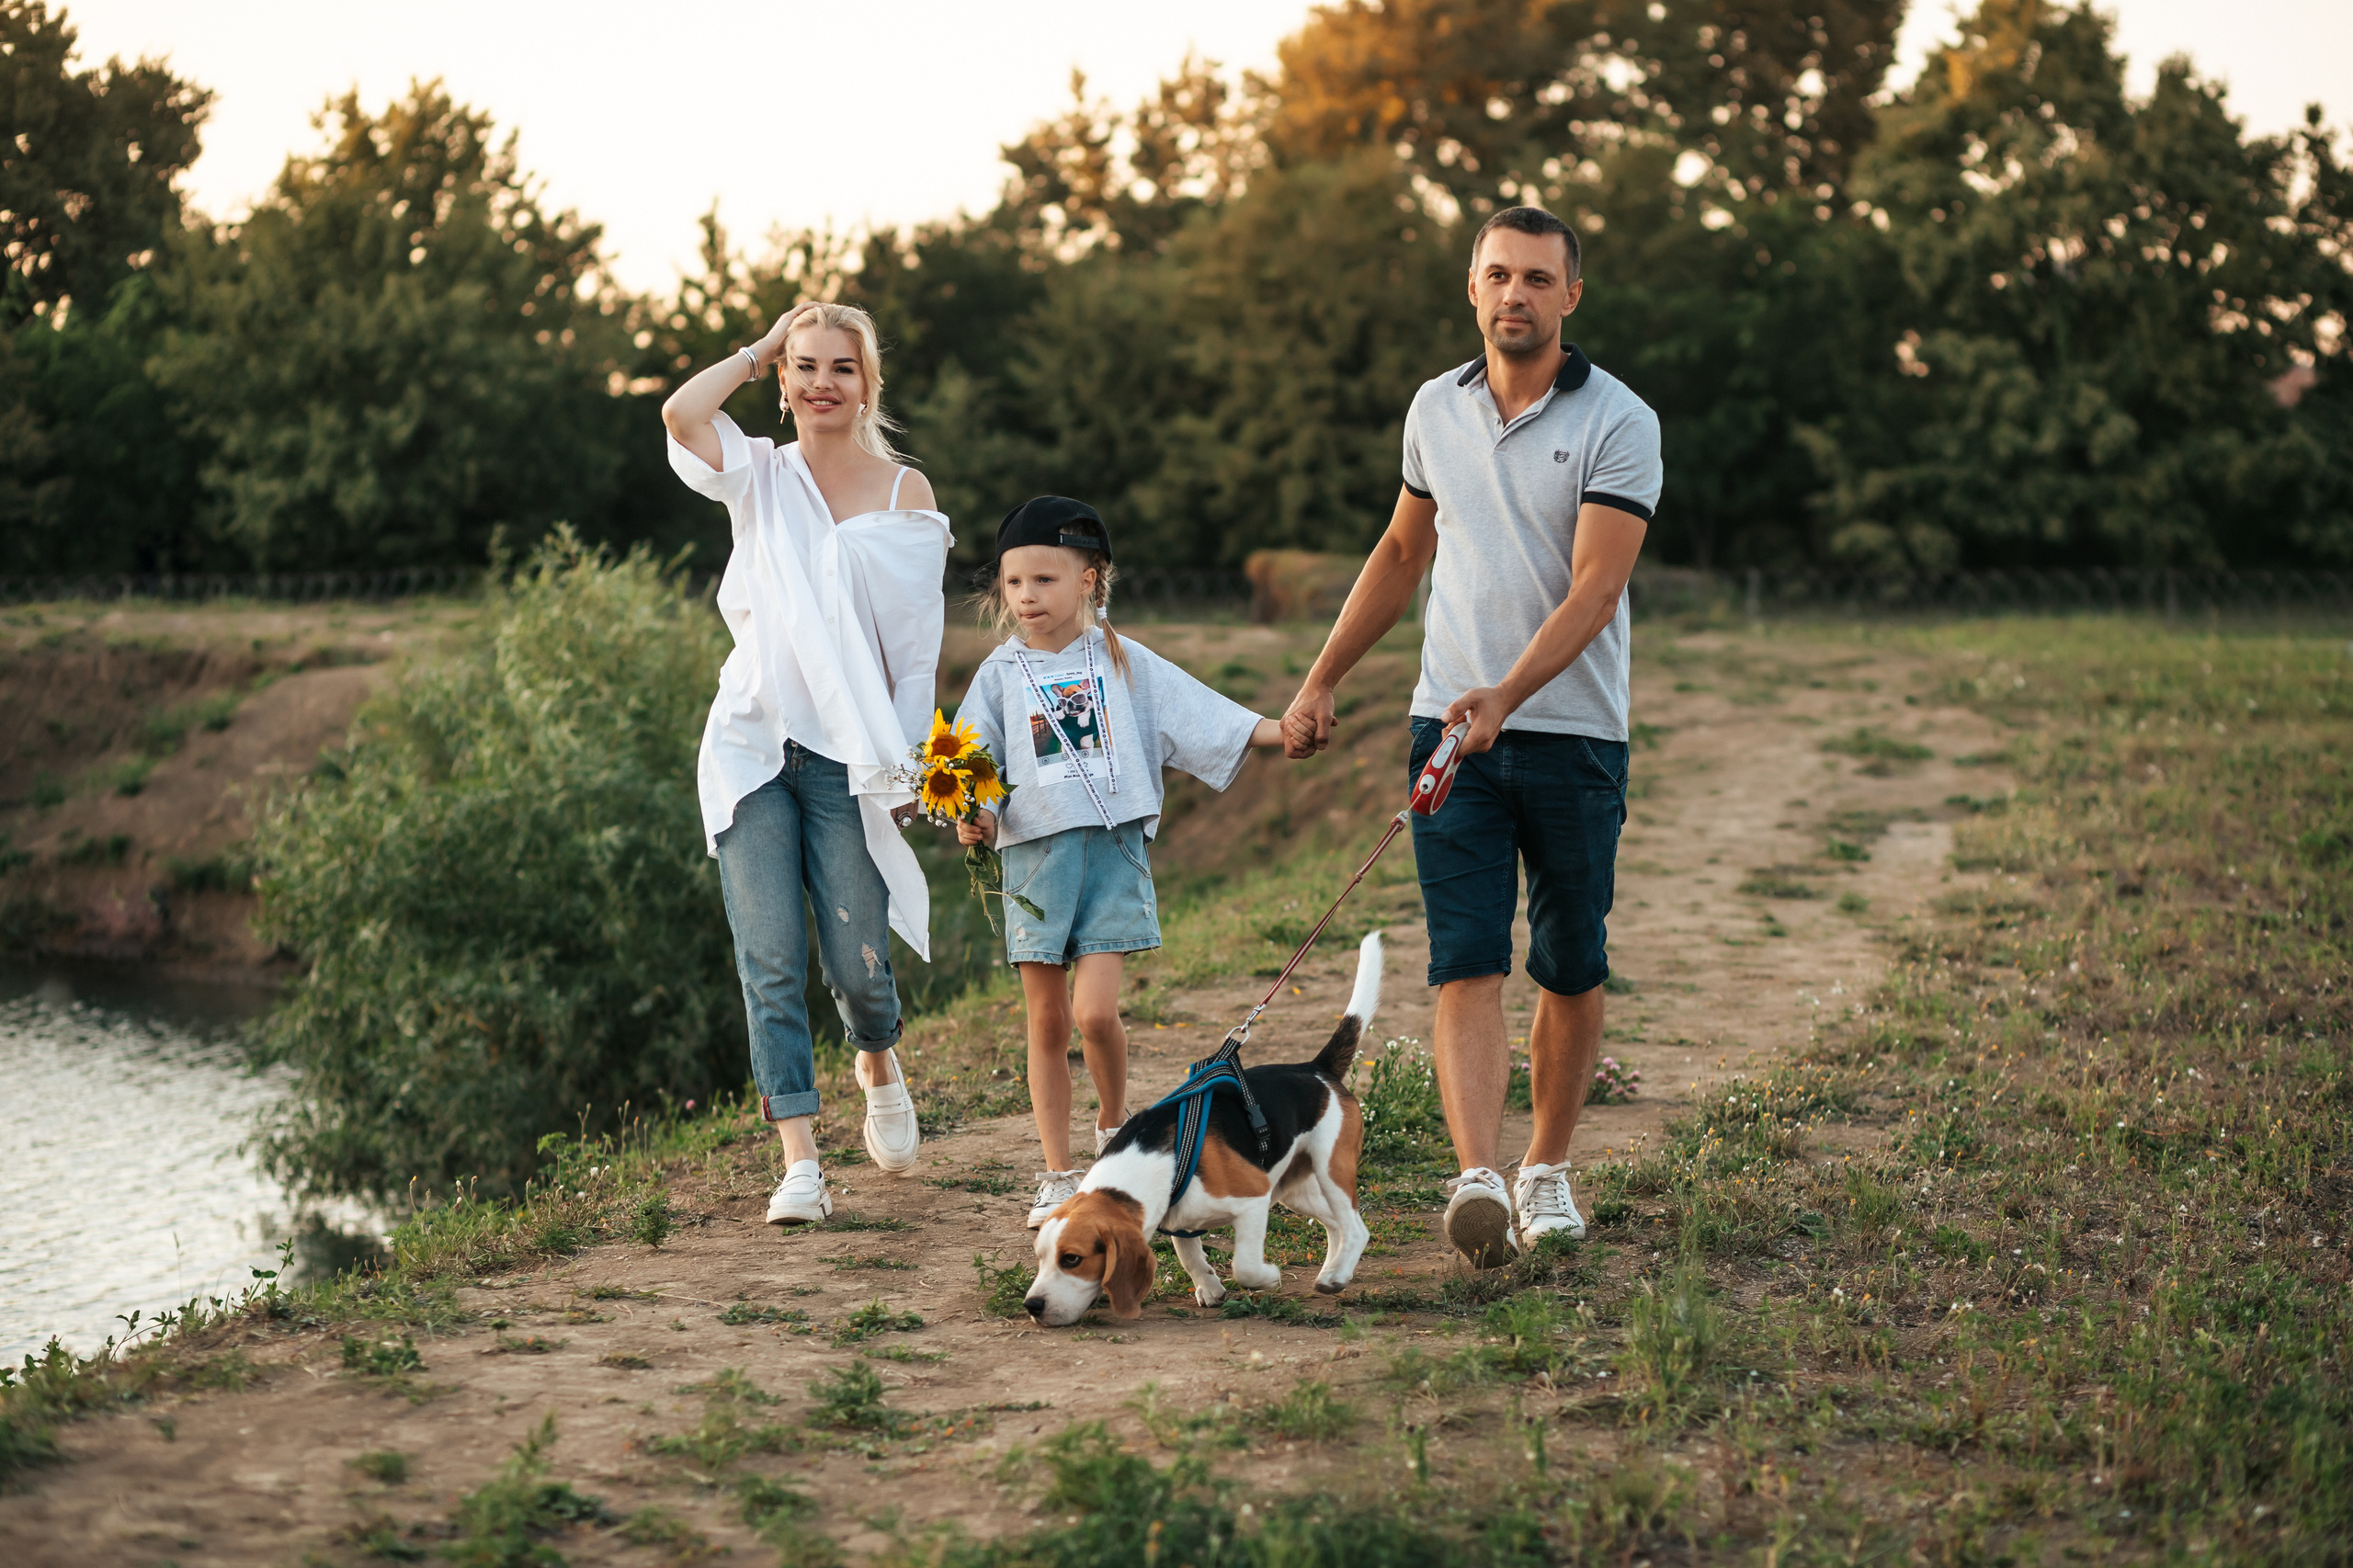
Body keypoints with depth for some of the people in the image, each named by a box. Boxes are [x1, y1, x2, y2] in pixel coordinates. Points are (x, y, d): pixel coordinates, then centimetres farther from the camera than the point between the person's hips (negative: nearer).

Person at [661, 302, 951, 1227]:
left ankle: (878, 1064, 33)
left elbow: (918, 642, 4)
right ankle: (799, 1163, -3)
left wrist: (907, 763, -2)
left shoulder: (903, 491, 7)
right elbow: (681, 413, -12)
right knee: (770, 961, -5)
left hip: (848, 758, -1)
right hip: (752, 747, 1)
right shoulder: (760, 477, 9)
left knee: (856, 961, -2)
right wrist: (757, 351, 3)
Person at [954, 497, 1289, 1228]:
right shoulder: (1002, 673, 7)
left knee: (1095, 1010, -14)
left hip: (1113, 846, -1)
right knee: (1047, 1022, 3)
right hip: (1034, 851, 1)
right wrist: (975, 819, -11)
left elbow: (1197, 713, 5)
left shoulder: (1121, 660, 6)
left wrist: (1281, 732, -4)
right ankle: (1058, 1177, 12)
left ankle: (1114, 1124, 13)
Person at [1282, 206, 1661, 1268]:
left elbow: (1595, 588, -16)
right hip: (1451, 729, 2)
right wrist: (1320, 683, 20)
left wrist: (1507, 695, -29)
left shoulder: (1617, 423, -7)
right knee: (1466, 966, -11)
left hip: (1574, 734, -2)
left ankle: (1547, 1167, 25)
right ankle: (1477, 1180, -21)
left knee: (1570, 971, 8)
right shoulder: (1436, 407, 9)